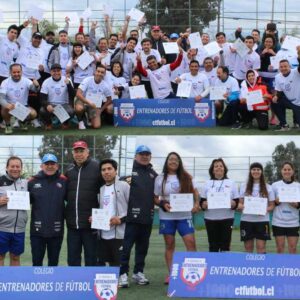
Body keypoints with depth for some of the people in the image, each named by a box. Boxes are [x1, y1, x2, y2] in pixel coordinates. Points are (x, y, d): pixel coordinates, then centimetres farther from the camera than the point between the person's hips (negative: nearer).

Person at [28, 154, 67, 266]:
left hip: (56, 229, 0)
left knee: (53, 261, 13)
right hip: (37, 229, 0)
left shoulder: (64, 181, -1)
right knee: (37, 261, 8)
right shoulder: (33, 181, 0)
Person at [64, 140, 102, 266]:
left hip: (90, 222, -5)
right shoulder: (69, 170, 12)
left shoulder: (97, 167, -6)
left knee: (91, 256, 5)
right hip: (72, 223, 5)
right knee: (72, 256, 12)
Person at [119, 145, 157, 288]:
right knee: (126, 245, -6)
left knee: (142, 247, 12)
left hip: (147, 217, 6)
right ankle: (123, 274, -2)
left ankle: (138, 272, 23)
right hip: (131, 216, -6)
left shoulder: (153, 175, 16)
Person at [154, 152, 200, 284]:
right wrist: (163, 204, -14)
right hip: (167, 216, 0)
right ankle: (170, 274, 10)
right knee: (169, 245, 4)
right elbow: (155, 198, 5)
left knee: (191, 242, -9)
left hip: (184, 215, 0)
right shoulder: (160, 179, 3)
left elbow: (194, 191, 13)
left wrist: (196, 203, -5)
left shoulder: (186, 177, 7)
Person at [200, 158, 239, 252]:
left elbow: (237, 202, 5)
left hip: (227, 218, -1)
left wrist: (232, 203, -17)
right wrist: (205, 204, -15)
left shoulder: (231, 183, 10)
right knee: (213, 246, 2)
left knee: (225, 246, -3)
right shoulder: (207, 184, 11)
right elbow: (201, 202, 7)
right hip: (210, 219, 1)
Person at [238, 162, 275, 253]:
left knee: (261, 247, -6)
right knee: (248, 248, 5)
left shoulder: (268, 187, 6)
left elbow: (272, 205, 6)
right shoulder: (244, 186, 9)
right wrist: (240, 206, -14)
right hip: (246, 220, 1)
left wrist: (265, 210, -15)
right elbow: (240, 202, 10)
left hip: (262, 220, -1)